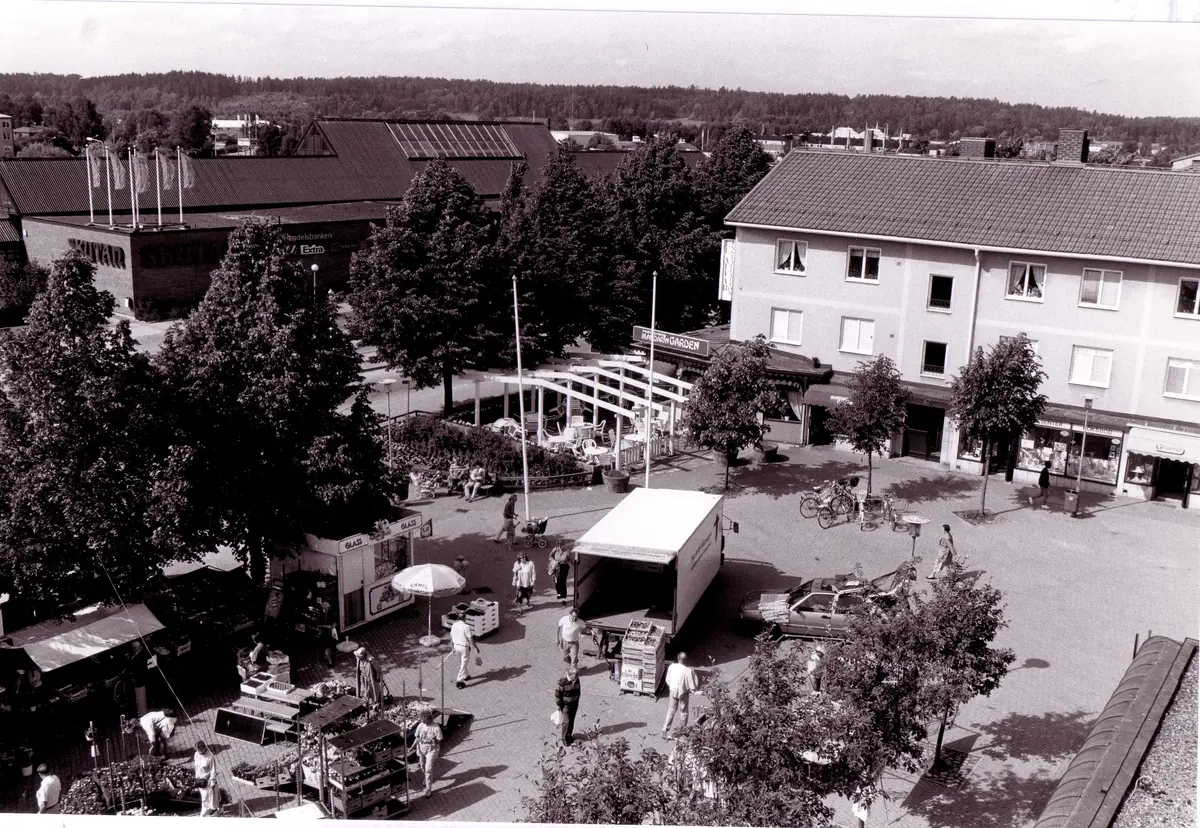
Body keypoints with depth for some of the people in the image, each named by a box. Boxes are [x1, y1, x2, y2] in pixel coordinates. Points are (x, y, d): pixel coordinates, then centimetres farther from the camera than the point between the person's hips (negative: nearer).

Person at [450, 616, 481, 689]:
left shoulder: (454, 625, -2)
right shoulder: (466, 626, -22)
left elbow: (451, 637, 8)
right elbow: (471, 639, -18)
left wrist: (453, 647, 21)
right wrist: (476, 648, -7)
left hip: (456, 646, 7)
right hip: (464, 647, -7)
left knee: (461, 663, 25)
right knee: (463, 664, 2)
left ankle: (466, 675, 42)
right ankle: (459, 681, 0)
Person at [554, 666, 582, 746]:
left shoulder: (577, 680, -7)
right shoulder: (562, 681, -25)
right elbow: (557, 693, -17)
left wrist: (577, 700, 14)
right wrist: (558, 705, -12)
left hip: (574, 704, 5)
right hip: (565, 705, -5)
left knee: (571, 721, 16)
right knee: (567, 722, -4)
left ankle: (569, 735, 34)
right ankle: (565, 739, 11)